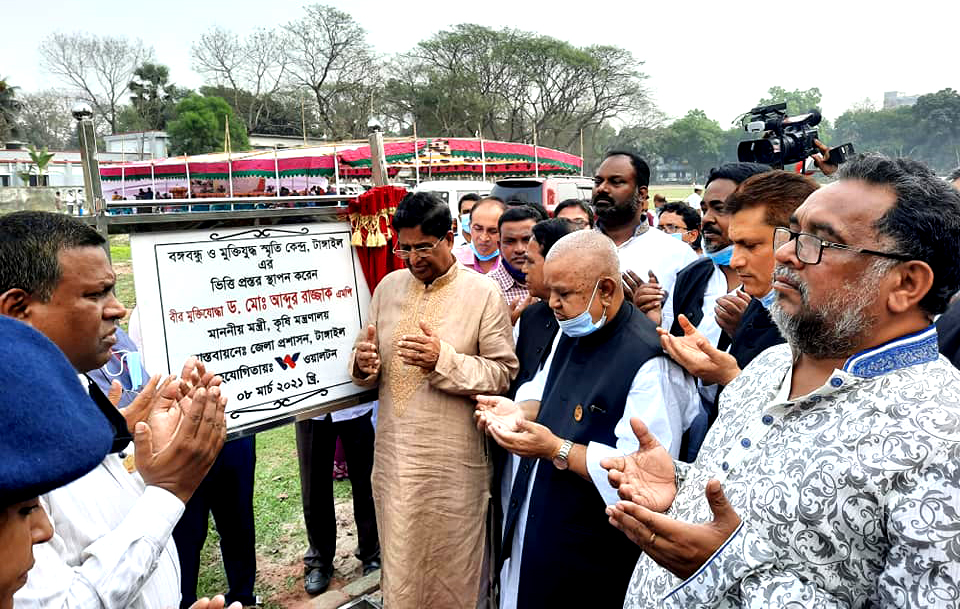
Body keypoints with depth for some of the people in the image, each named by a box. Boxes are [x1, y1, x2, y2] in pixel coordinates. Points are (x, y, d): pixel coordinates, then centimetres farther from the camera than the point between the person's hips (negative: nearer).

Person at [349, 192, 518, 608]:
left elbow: (503, 373, -9)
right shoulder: (388, 286, 8)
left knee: (449, 575, 11)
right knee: (399, 569, 17)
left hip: (452, 460, -4)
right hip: (393, 454, 4)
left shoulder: (483, 293, -6)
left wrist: (444, 359, -22)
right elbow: (366, 364, 12)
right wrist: (364, 363, -11)